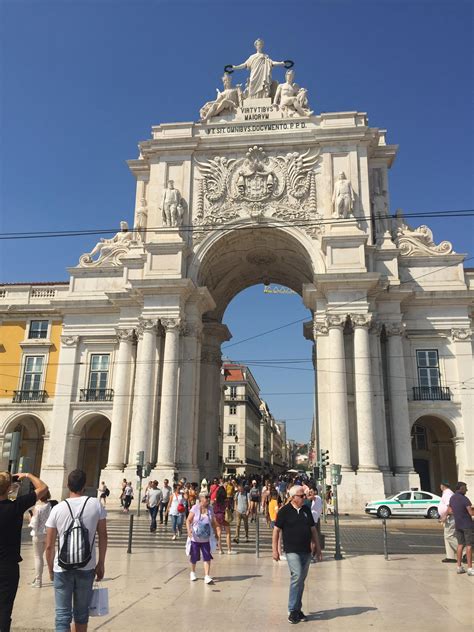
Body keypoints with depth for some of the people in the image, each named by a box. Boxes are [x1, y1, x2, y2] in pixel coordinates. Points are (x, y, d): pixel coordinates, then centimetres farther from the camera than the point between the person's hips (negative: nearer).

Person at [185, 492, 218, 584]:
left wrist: (215, 533, 13)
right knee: (194, 557, 12)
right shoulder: (195, 508, -11)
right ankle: (193, 572, 37)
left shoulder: (210, 509, 1)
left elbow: (213, 522, 11)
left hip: (206, 539, 2)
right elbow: (188, 520, -12)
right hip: (195, 538, -2)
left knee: (207, 557, -6)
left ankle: (207, 576, -2)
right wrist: (189, 530, -27)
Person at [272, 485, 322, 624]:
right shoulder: (284, 511, -7)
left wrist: (318, 548, 14)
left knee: (301, 580, 10)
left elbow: (313, 530, 16)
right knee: (297, 576, -17)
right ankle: (292, 611, -7)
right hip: (292, 551, -5)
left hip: (306, 551, 5)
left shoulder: (307, 510, 9)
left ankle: (297, 609, 23)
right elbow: (276, 530, -4)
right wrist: (275, 549, -6)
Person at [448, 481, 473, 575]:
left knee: (460, 544, 12)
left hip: (457, 524, 7)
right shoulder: (464, 499, -18)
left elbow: (449, 511, 14)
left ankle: (459, 567, 13)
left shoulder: (452, 498, 6)